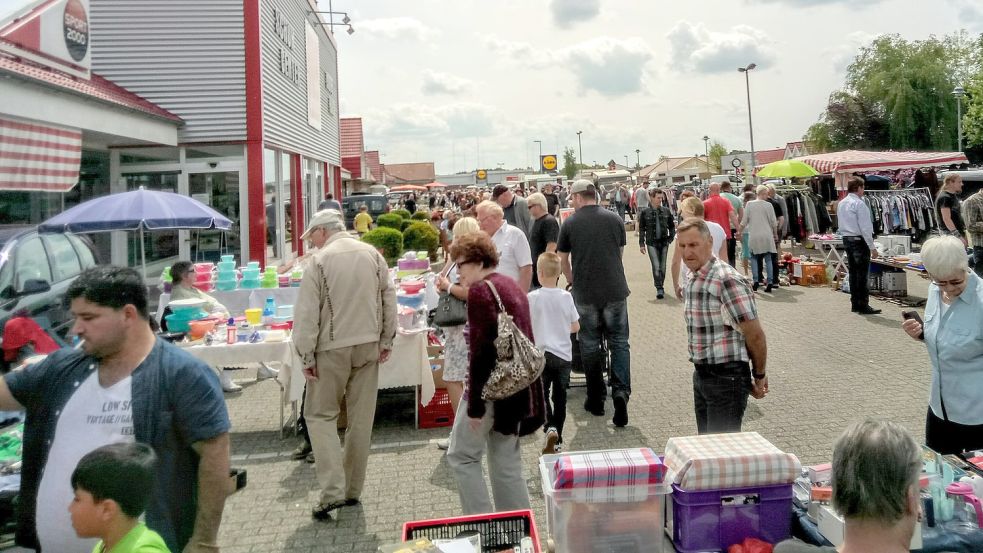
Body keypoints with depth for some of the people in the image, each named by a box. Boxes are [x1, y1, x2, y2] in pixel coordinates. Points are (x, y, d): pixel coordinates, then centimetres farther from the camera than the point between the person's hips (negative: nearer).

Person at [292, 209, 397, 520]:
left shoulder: (320, 260, -9)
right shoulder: (372, 254, 3)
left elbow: (307, 312, -11)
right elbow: (389, 299, 4)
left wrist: (307, 356, -5)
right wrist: (386, 340, 10)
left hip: (333, 348, -4)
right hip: (368, 345, 4)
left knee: (320, 414, 9)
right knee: (362, 418, 10)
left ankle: (333, 490, -2)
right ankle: (353, 489, 21)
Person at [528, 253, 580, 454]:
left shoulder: (532, 298, -11)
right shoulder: (566, 297, -4)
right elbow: (576, 326, 4)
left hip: (541, 353, -2)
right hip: (564, 354, 3)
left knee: (541, 394, 9)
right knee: (560, 397, 13)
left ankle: (550, 428, -15)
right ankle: (558, 440, 20)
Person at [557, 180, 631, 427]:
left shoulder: (569, 223, -2)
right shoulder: (615, 219, 3)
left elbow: (563, 260, 10)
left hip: (585, 293, -1)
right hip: (615, 290, 1)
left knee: (590, 346, 11)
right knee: (619, 343, 10)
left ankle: (596, 400, 19)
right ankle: (621, 391, -6)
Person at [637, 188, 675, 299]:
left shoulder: (666, 211, 3)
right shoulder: (644, 212, -3)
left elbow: (672, 226, 14)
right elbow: (641, 229, 1)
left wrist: (671, 237, 5)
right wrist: (641, 244, -2)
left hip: (664, 242, 3)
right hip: (651, 243, -3)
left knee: (662, 266, 9)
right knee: (656, 266, -11)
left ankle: (661, 287, 23)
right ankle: (659, 289, -8)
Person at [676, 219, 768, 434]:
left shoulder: (727, 280, -20)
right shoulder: (693, 281, 9)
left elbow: (755, 335, -16)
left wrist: (759, 376, -6)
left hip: (727, 378, -9)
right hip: (702, 375, 9)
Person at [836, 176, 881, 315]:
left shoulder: (841, 203, 10)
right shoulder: (859, 204, -15)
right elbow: (865, 228, -17)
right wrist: (872, 247, -13)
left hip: (846, 240, 8)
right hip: (859, 241, -8)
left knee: (853, 272, 12)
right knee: (862, 274, -4)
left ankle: (855, 304, 17)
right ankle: (863, 305, -2)